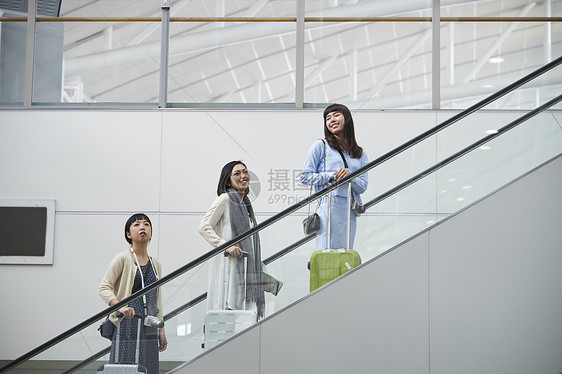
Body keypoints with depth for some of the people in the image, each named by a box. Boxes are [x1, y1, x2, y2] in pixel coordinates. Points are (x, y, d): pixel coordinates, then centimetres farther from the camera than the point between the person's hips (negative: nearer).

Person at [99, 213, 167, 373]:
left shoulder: (156, 264, 15)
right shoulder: (123, 258, -2)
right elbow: (104, 288, -6)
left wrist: (161, 330, 17)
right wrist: (120, 306, -24)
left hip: (149, 330, 5)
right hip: (127, 325, -5)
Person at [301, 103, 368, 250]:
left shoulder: (360, 154, 18)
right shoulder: (320, 146, 8)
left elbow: (362, 187, 10)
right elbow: (305, 177, 3)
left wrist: (349, 176, -10)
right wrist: (331, 176, -10)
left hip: (350, 211, 5)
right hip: (329, 206, -5)